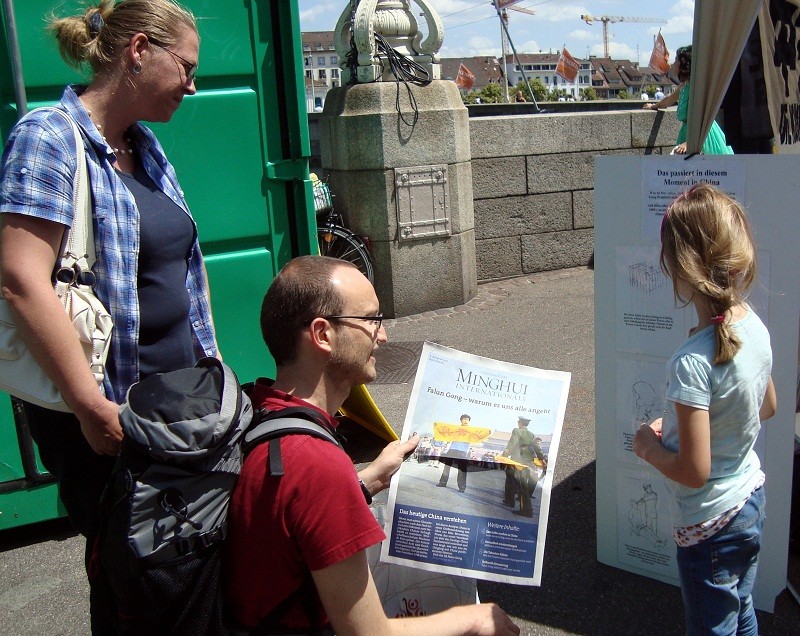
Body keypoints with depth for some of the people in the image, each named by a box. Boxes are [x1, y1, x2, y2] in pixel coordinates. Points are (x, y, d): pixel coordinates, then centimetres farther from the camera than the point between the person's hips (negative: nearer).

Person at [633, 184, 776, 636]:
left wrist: (650, 447, -10)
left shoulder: (692, 362, -33)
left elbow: (693, 472, -29)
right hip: (752, 500, 7)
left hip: (711, 525, -7)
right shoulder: (755, 326, -8)